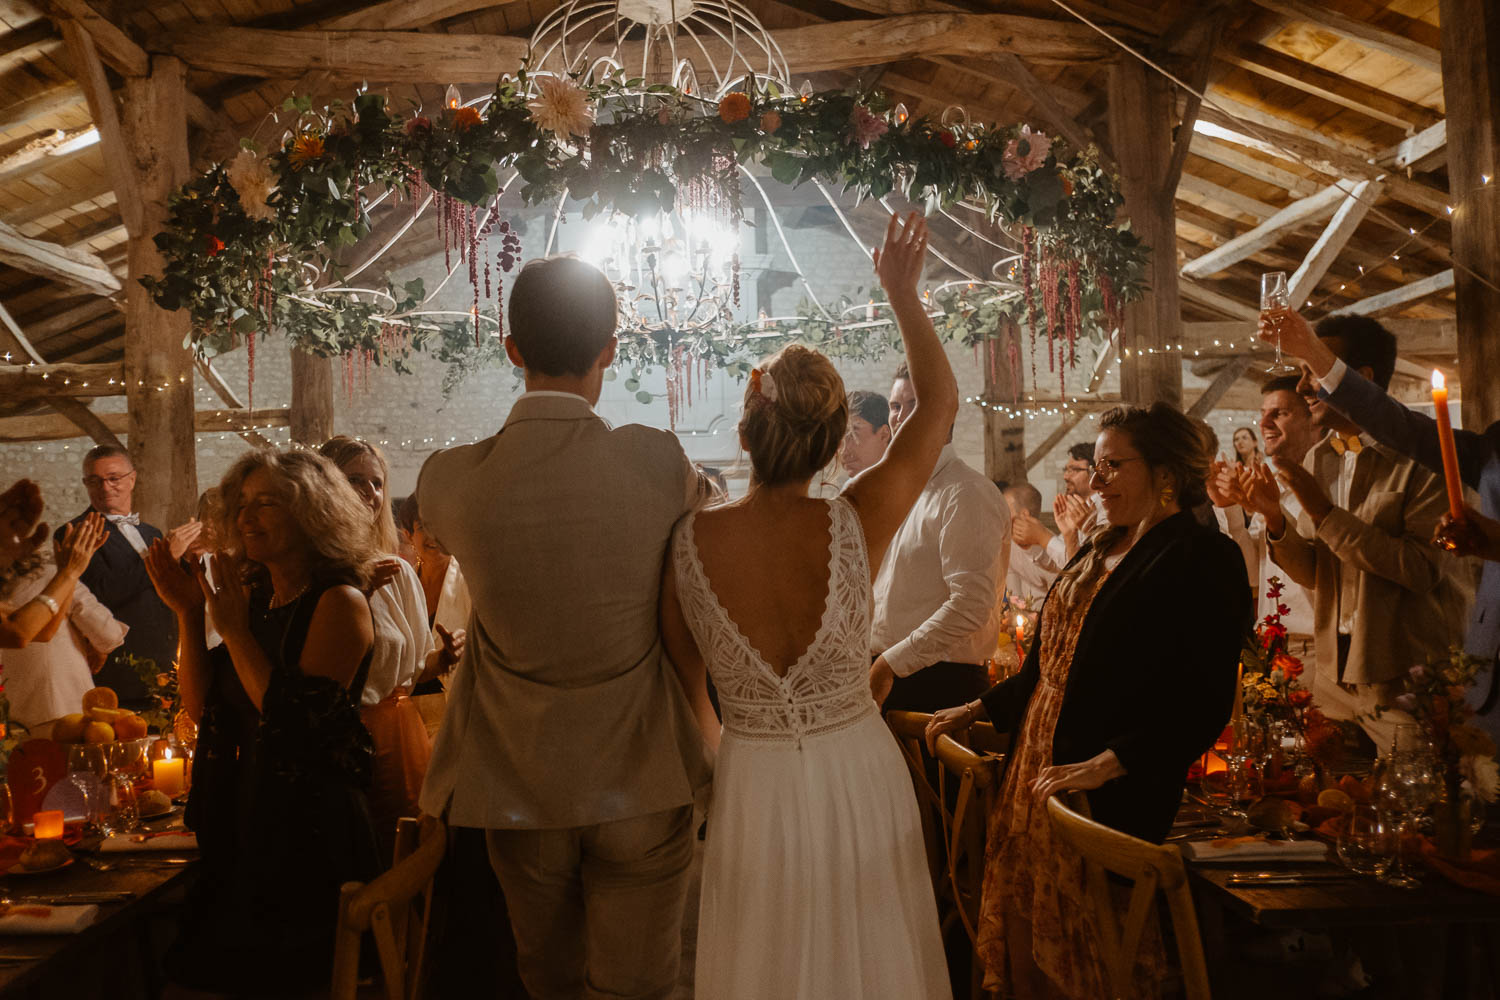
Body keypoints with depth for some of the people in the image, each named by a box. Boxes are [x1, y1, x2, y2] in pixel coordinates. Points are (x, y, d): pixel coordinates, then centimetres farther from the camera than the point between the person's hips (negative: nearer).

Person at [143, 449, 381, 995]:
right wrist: (188, 614, -2)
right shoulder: (255, 597, 8)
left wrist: (235, 629, -19)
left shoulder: (340, 601, -14)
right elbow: (203, 709, 8)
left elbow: (296, 722, -23)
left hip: (311, 829, -7)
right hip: (247, 817, 8)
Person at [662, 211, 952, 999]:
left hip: (754, 787, 0)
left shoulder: (690, 541, -14)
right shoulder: (855, 526, -16)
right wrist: (902, 290, 8)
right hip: (861, 773, 0)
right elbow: (938, 402, -1)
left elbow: (684, 680, 2)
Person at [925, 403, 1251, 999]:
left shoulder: (1204, 558, -9)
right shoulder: (1099, 552, 16)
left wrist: (1105, 765, -23)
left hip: (1114, 797, -8)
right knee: (1030, 945, 12)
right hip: (1039, 775, 8)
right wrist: (979, 710, 19)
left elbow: (1203, 704, -17)